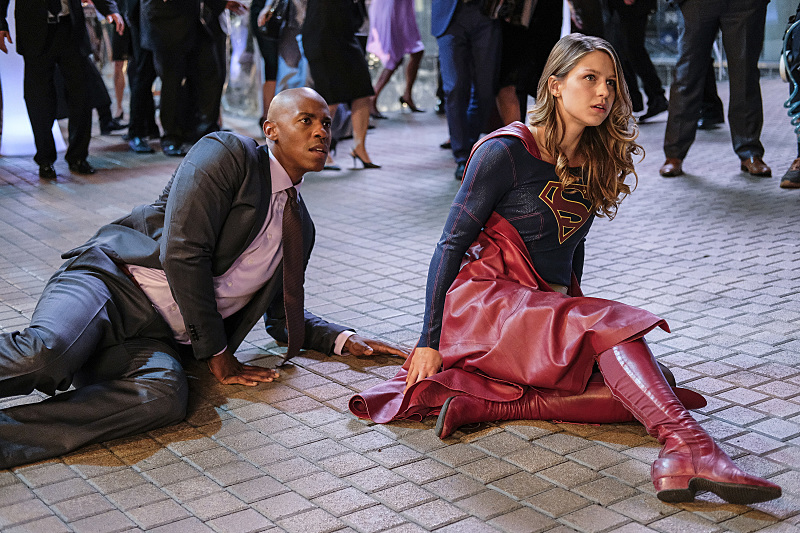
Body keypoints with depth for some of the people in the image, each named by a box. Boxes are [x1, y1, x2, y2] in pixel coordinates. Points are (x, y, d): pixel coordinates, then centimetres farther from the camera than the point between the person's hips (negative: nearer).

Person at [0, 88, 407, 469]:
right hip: (109, 281, -5)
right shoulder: (228, 153, -2)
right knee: (46, 355, -39)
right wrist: (218, 354, -8)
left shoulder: (301, 226, 20)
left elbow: (281, 318, 29)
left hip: (159, 340, 5)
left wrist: (343, 339, 11)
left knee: (164, 397, -33)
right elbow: (182, 253, -13)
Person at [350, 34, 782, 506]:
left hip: (551, 311, 7)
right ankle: (690, 449, -48)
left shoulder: (594, 162, 12)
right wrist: (430, 342, -10)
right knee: (607, 323, -32)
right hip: (485, 302, -6)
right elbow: (452, 245, -7)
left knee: (652, 383, -19)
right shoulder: (506, 151, -8)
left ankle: (481, 402, -27)